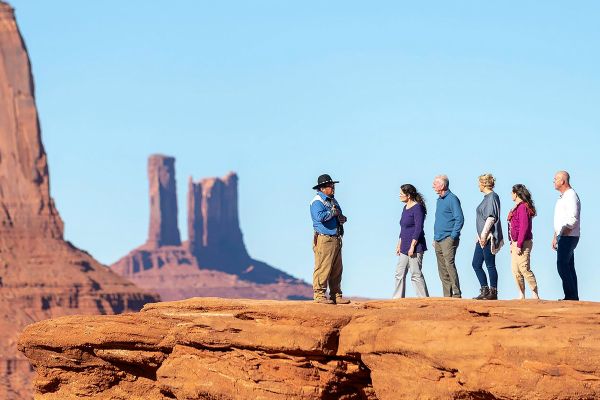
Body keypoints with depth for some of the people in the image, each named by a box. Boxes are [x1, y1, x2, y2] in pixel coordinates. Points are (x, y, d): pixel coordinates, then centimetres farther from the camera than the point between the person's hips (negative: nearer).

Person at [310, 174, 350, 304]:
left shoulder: (333, 201, 20)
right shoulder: (317, 202, -9)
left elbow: (340, 217, 29)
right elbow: (320, 217, -27)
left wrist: (343, 218, 5)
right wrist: (332, 212, -12)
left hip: (336, 239, 9)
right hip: (324, 239, -9)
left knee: (337, 270, 10)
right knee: (323, 268, -9)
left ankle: (336, 296, 15)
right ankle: (319, 295, -6)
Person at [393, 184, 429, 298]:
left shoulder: (417, 208, -12)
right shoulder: (405, 208, 16)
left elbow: (418, 229, -18)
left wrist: (412, 246, -21)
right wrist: (399, 245, 20)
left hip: (415, 247, -10)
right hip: (404, 248, 10)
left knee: (416, 275, -8)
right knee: (400, 274, 9)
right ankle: (397, 299, 13)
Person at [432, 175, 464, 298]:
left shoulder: (452, 199, -9)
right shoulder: (439, 200, 18)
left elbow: (459, 219, -14)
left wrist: (453, 237, -17)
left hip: (448, 240, -9)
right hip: (438, 240, 9)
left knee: (449, 265, -16)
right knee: (442, 269, 7)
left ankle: (456, 294, -16)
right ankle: (447, 295, 10)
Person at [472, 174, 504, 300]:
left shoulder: (492, 197, -11)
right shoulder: (486, 197, 18)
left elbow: (491, 217, -19)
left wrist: (484, 234, -21)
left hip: (488, 237, -10)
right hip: (482, 238, 10)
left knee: (490, 265, -5)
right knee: (476, 264, 10)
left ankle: (493, 292, -1)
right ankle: (485, 291, 14)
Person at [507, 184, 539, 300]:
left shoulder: (523, 207, -15)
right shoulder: (517, 207, 15)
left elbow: (524, 227, -20)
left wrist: (519, 245, -20)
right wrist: (512, 243, 17)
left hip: (523, 243, -10)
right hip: (515, 243, 10)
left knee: (524, 269, -11)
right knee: (515, 270, 9)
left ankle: (535, 295, -8)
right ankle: (522, 295, 13)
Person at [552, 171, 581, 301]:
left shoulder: (571, 196, -12)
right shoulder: (562, 197, 19)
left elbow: (572, 220, -20)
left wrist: (561, 235, -19)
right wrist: (555, 237, 21)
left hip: (568, 237, -10)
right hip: (563, 237, 10)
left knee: (562, 266, -14)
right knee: (568, 267, 8)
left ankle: (571, 296, -14)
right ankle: (573, 296, 9)